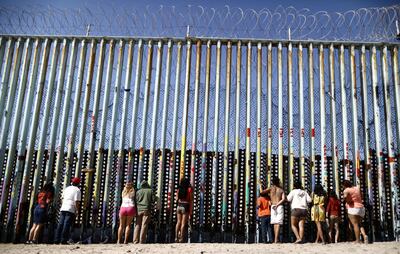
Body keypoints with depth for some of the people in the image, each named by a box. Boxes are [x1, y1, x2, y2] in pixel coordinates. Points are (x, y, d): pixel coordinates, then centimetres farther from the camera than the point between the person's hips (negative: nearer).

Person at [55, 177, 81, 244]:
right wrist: (77, 210, -6)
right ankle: (63, 240, -6)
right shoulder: (77, 190, -4)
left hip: (63, 208, 6)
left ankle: (57, 240, 8)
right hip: (71, 209, -6)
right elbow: (77, 201, -10)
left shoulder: (67, 188, 17)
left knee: (60, 224, 7)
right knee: (67, 224, -5)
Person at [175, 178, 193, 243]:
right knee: (183, 223, -1)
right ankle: (181, 238, -2)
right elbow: (191, 200, -7)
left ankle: (176, 237, 10)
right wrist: (190, 211, -4)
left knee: (178, 222, 12)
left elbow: (177, 198, 12)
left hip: (179, 206, 4)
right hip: (185, 206, -4)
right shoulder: (190, 189, -5)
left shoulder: (179, 189, 5)